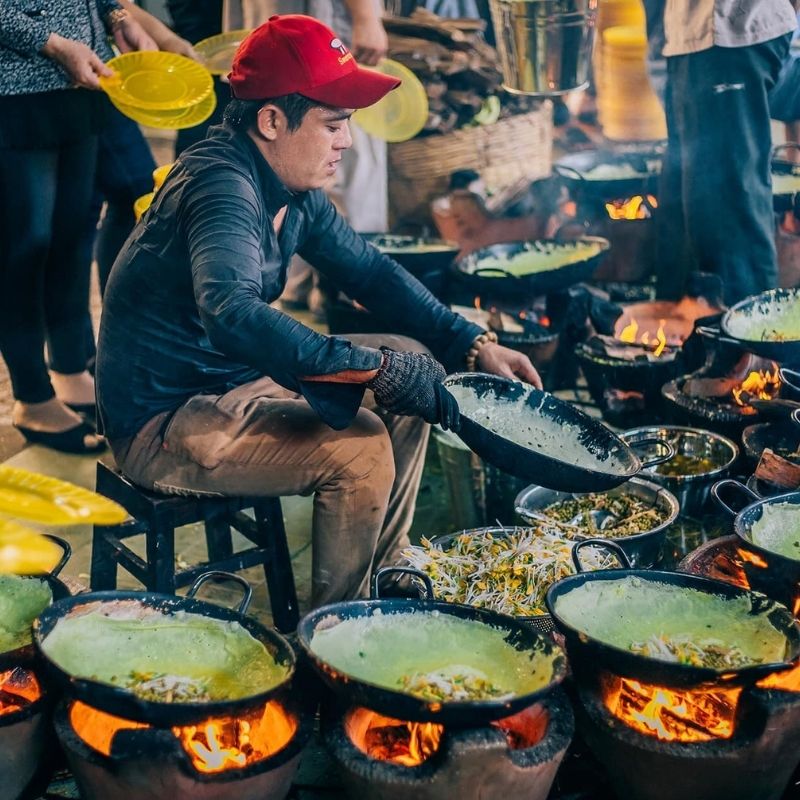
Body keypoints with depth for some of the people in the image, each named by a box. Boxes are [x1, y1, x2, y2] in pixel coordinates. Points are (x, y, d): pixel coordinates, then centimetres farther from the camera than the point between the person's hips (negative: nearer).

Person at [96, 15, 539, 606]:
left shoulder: (293, 187, 2)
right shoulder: (222, 184, -26)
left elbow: (367, 268, 13)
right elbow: (231, 313, -44)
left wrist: (473, 345, 2)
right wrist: (376, 367, -43)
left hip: (230, 379, 10)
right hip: (162, 424, -10)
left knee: (412, 365, 7)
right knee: (359, 449, -24)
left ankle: (387, 571, 17)